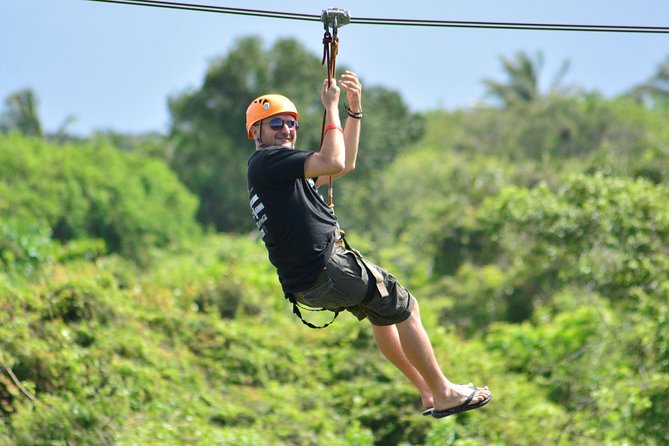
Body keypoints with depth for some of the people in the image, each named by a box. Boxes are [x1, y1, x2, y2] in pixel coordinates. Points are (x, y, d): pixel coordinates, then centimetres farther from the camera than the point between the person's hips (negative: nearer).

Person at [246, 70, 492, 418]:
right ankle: (444, 394, 14)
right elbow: (333, 162, -21)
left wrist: (354, 108, 17)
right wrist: (331, 108, -9)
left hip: (303, 282, 10)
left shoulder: (283, 169, 21)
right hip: (326, 270, -10)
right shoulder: (266, 161, -9)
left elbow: (345, 164, 24)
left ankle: (427, 393, 33)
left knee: (381, 311, 28)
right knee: (405, 308, 6)